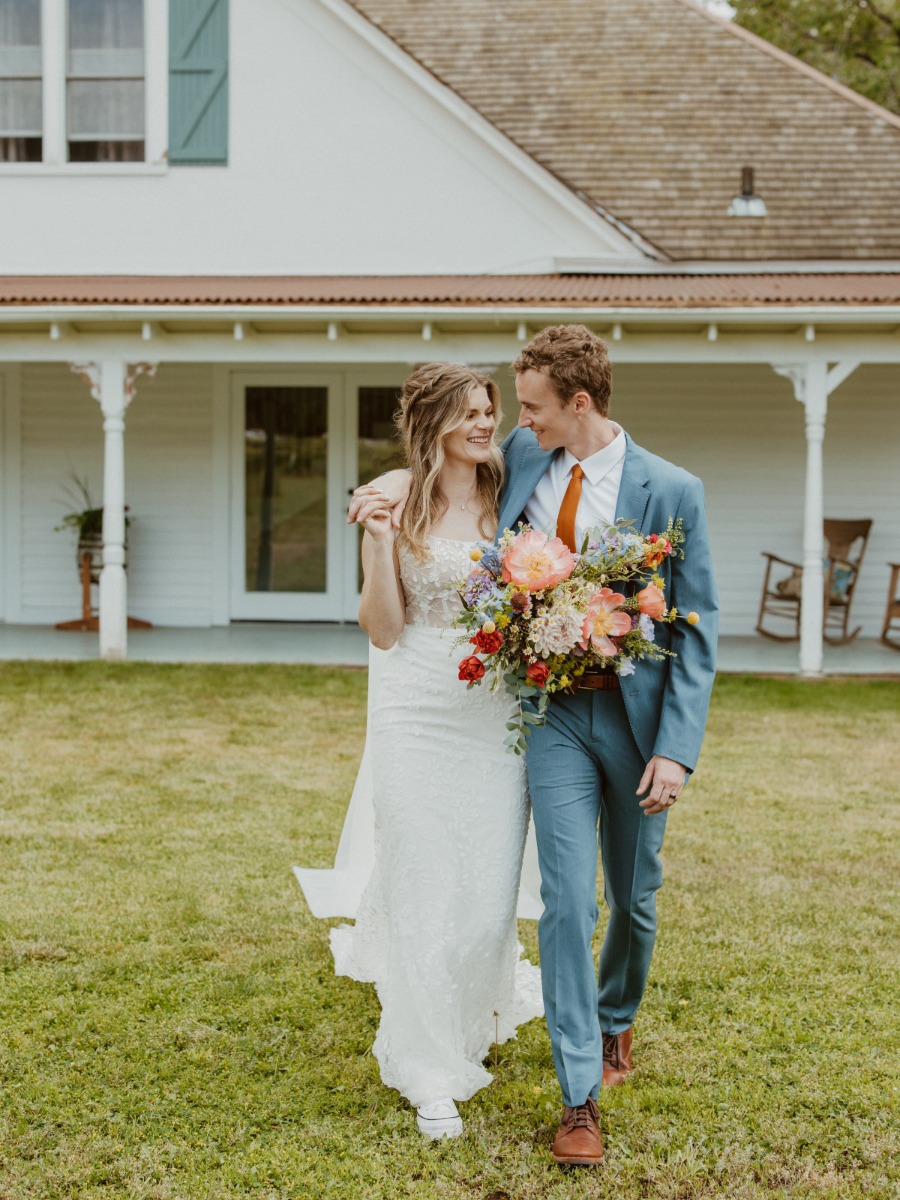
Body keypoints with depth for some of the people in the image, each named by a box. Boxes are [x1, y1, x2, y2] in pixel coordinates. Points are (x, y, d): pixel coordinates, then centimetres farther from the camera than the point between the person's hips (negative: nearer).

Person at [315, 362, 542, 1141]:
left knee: (491, 896, 5)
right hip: (418, 718, -2)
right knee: (423, 894, 2)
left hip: (498, 719, 2)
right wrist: (380, 542, -14)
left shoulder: (510, 501, 6)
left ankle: (474, 1009, 39)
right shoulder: (397, 504, -2)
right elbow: (384, 631, -3)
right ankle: (433, 1078, 15)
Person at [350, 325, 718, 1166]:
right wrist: (406, 478, 0)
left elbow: (695, 630, -8)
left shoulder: (671, 492, -10)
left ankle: (615, 1022, 43)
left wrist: (677, 749, -14)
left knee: (633, 898, 14)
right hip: (556, 715, 1)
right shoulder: (522, 461, 0)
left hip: (637, 714, -1)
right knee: (566, 900, -6)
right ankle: (580, 1097, 2)